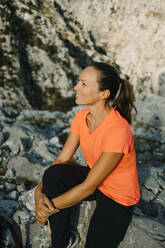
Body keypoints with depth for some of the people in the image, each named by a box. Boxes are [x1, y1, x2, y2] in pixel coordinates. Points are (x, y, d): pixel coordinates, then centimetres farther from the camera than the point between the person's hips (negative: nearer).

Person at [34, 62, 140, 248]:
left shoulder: (118, 130, -33)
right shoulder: (82, 116, -9)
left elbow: (88, 187, -28)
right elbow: (62, 159, -6)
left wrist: (49, 207, -21)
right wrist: (39, 191, -22)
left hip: (119, 198, -5)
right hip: (93, 178, 6)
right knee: (53, 173, -23)